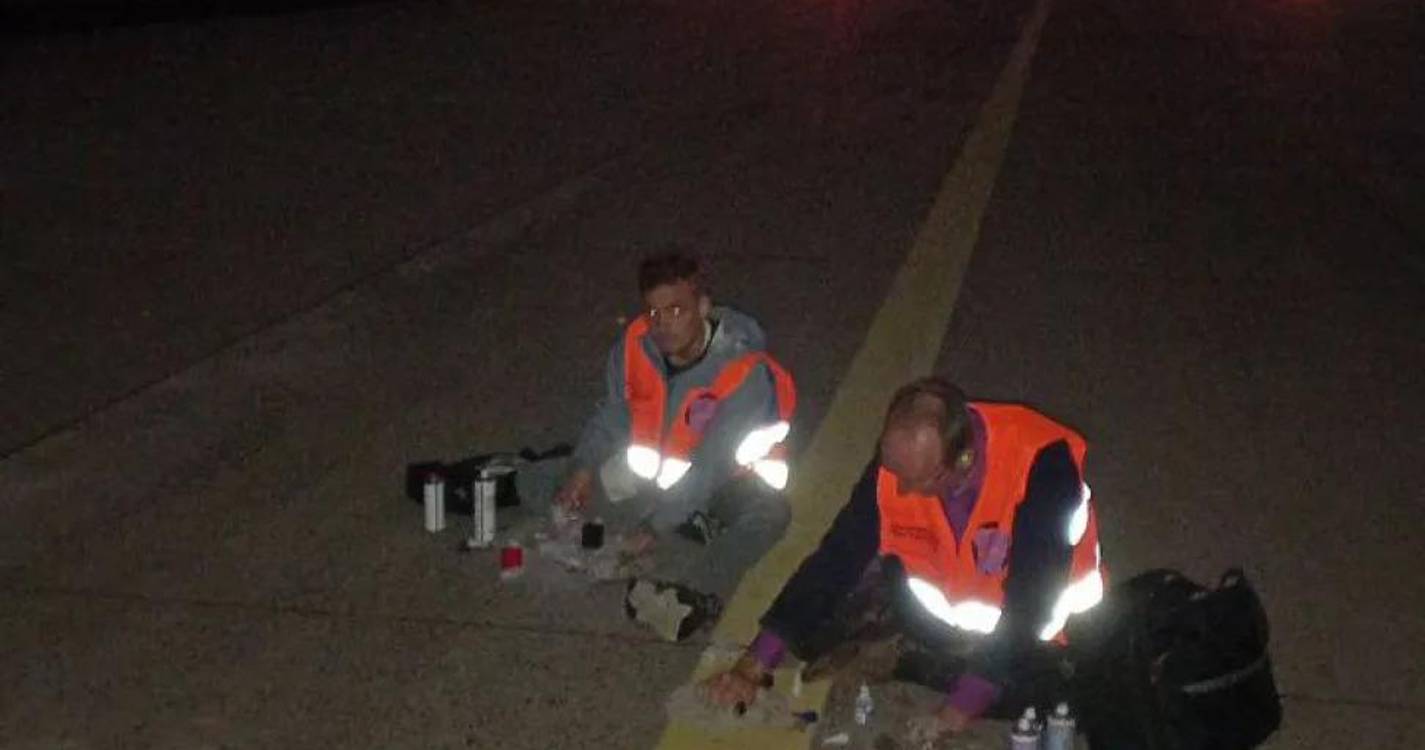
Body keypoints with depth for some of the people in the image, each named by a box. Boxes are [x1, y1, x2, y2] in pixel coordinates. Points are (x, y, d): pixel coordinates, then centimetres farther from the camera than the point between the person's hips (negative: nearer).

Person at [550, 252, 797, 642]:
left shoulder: (745, 372, -28)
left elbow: (711, 465, -31)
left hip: (727, 481, -5)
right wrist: (583, 469, -21)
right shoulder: (635, 344, -13)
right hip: (650, 471, 5)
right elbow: (611, 416, -3)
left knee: (769, 513, -36)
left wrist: (655, 527, -36)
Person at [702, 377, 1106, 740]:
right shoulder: (901, 456, -19)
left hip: (1028, 623, -3)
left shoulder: (1041, 464, -32)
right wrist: (751, 667, -20)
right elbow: (837, 557, -15)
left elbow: (1029, 606, -33)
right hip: (943, 607, 3)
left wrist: (956, 713, -37)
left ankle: (890, 659, -6)